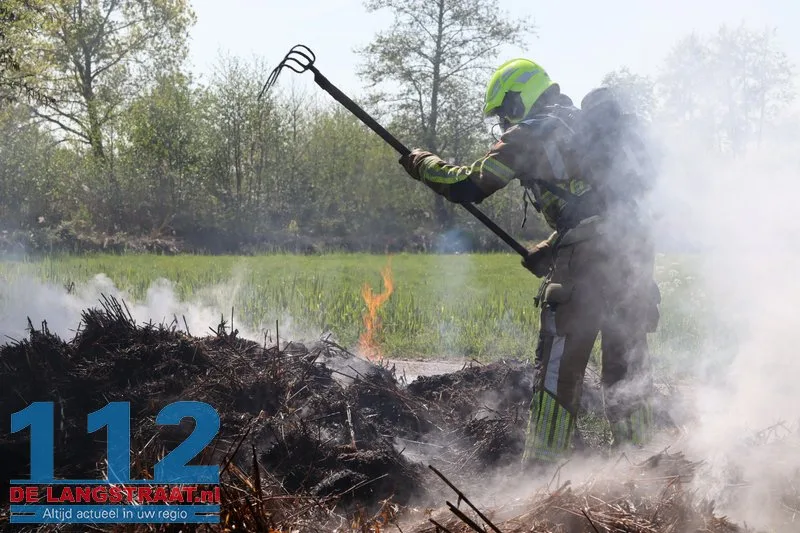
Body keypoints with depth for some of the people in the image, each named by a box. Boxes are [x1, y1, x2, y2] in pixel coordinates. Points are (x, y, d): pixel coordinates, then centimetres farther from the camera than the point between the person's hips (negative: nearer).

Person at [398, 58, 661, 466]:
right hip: (636, 251, 8)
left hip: (586, 261, -8)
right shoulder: (589, 123, 25)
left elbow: (468, 186, -2)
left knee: (558, 369, -1)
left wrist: (421, 163, 14)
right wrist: (549, 249, 26)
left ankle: (542, 468, 1)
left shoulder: (529, 134, 0)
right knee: (627, 366, 16)